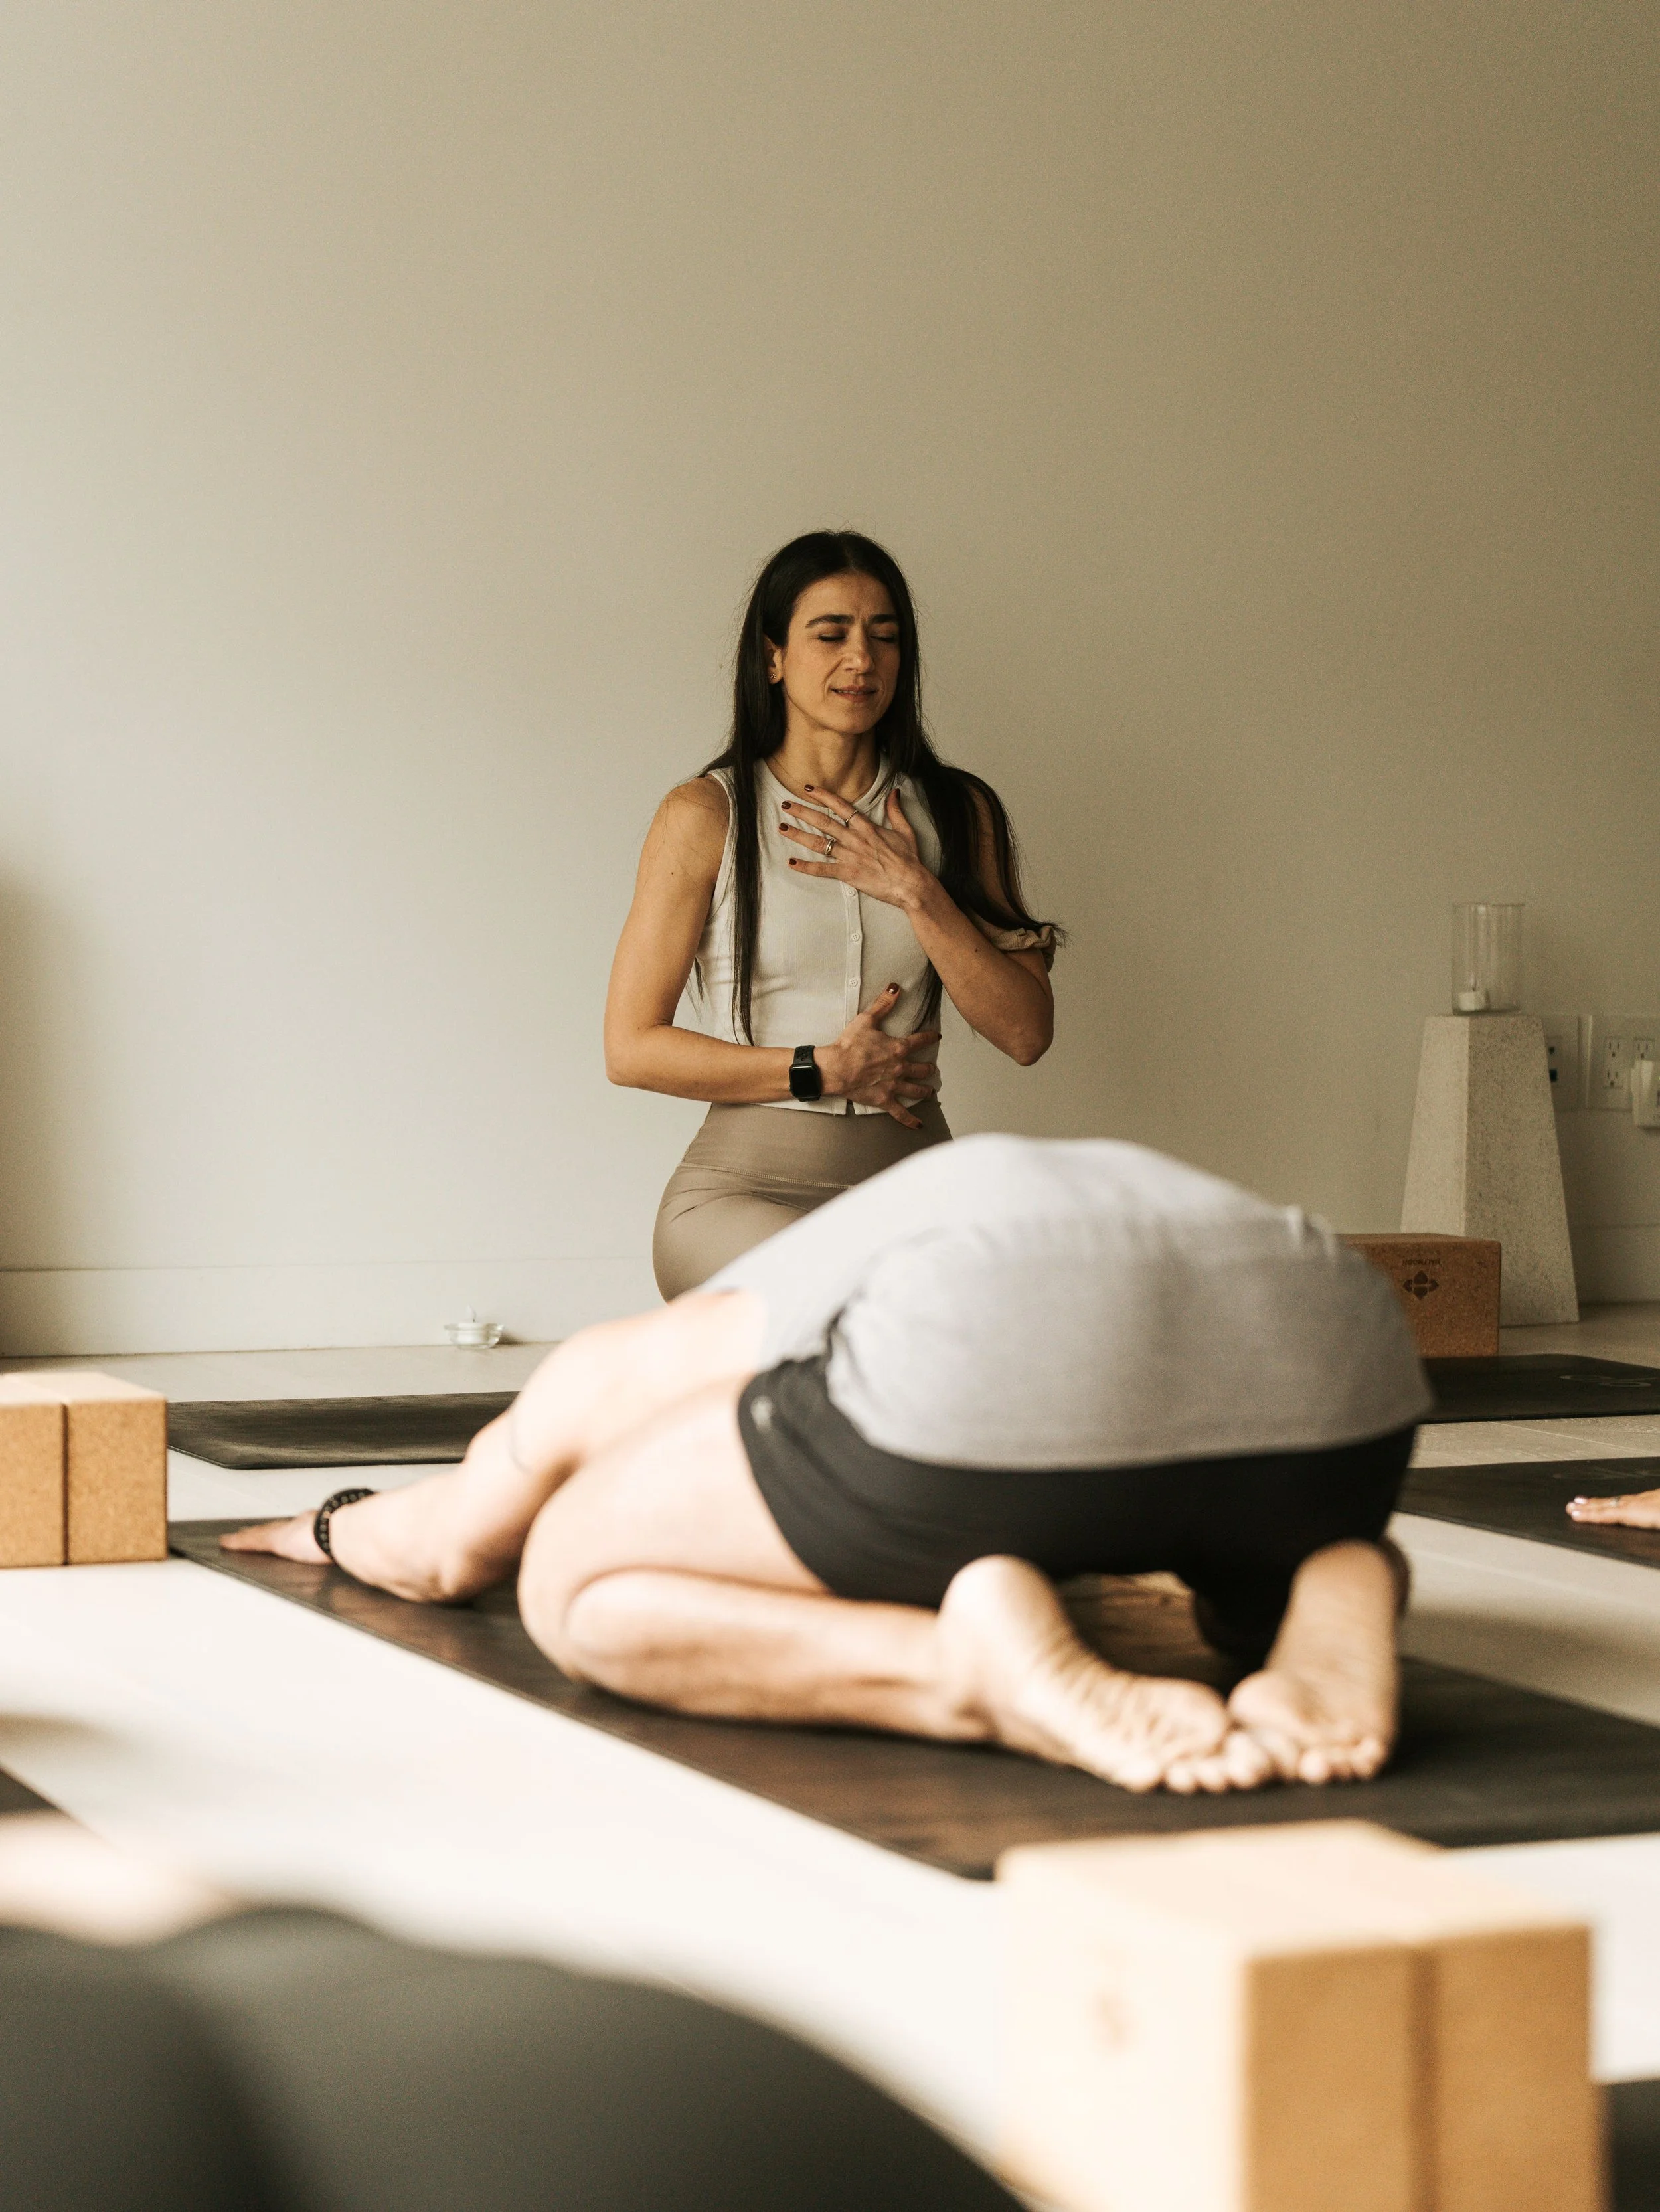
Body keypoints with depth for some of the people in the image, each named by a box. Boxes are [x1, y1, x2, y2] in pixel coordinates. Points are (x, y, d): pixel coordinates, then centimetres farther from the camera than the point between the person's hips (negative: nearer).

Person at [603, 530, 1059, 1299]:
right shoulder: (707, 816, 1)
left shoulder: (959, 812, 12)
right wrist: (822, 1070, -7)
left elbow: (1026, 1033, 4)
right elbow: (631, 1047, -1)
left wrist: (916, 893, -6)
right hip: (746, 1186, -3)